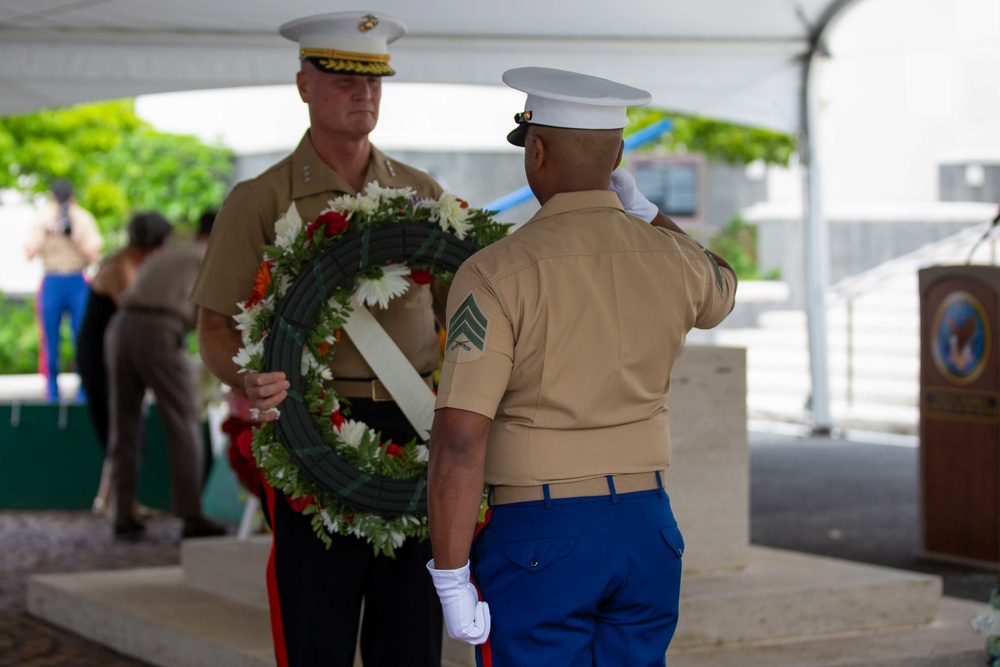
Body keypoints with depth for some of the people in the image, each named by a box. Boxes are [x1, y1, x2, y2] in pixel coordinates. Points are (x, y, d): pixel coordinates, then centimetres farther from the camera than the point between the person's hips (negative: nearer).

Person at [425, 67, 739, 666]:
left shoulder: (497, 275, -14)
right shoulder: (673, 259, 1)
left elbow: (459, 440, -20)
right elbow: (719, 294, 28)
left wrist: (451, 580, -14)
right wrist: (640, 209, 30)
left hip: (536, 532, -5)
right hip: (645, 527, 5)